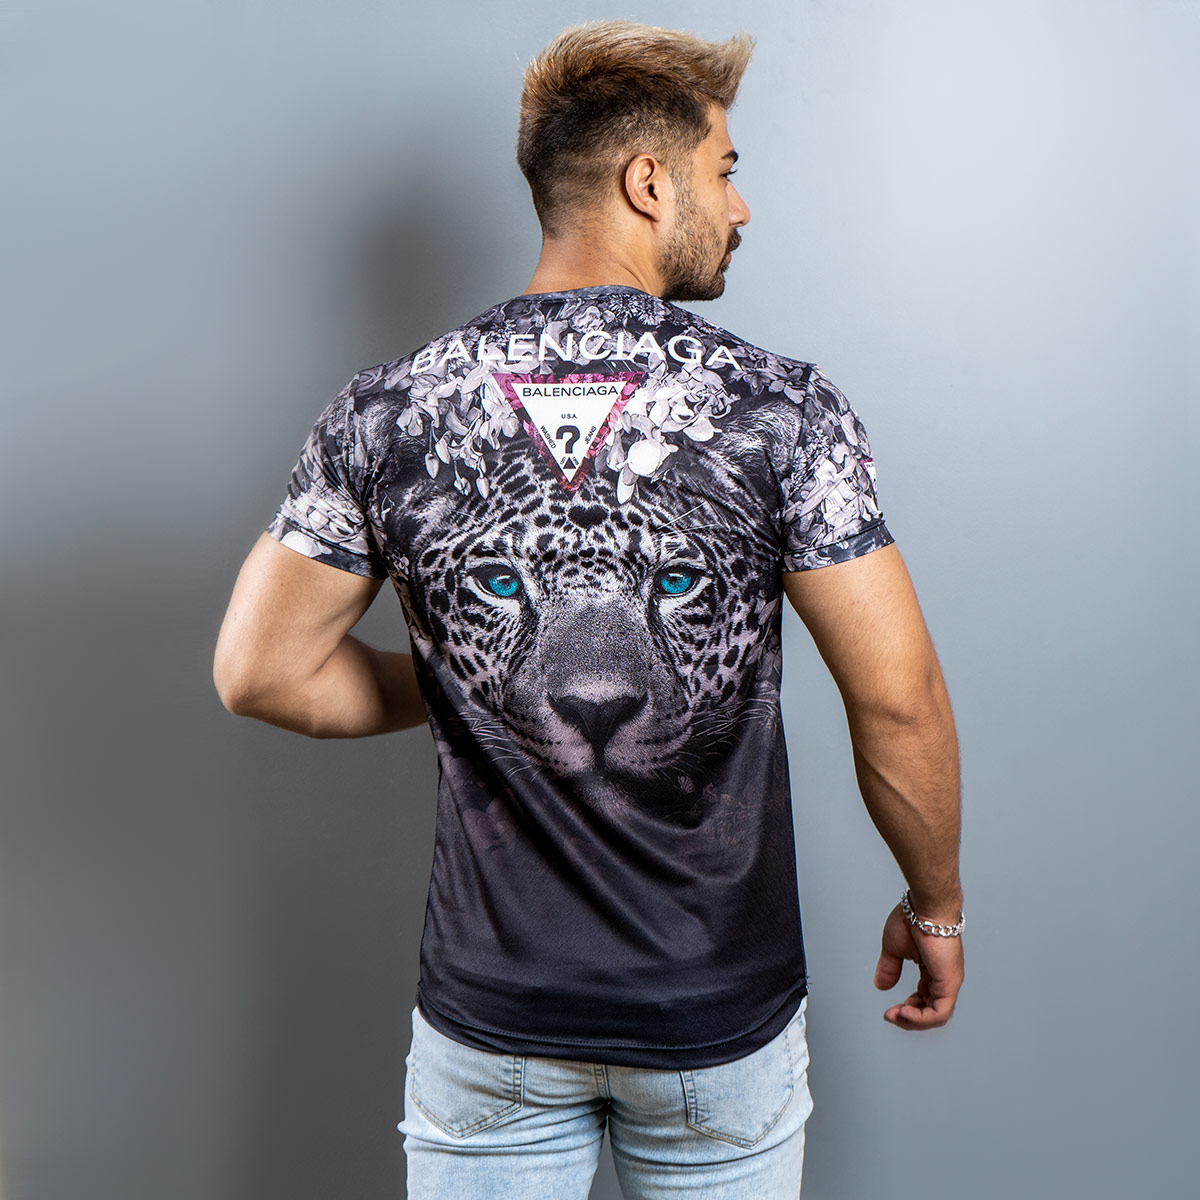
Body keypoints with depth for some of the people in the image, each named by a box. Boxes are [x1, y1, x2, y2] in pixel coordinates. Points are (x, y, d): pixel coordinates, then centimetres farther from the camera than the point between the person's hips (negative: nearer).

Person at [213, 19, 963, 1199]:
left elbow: (260, 673, -6)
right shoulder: (780, 405, -15)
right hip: (722, 1015, 0)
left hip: (491, 1022, 1)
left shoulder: (387, 412, -9)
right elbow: (899, 698, -13)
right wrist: (935, 905, 3)